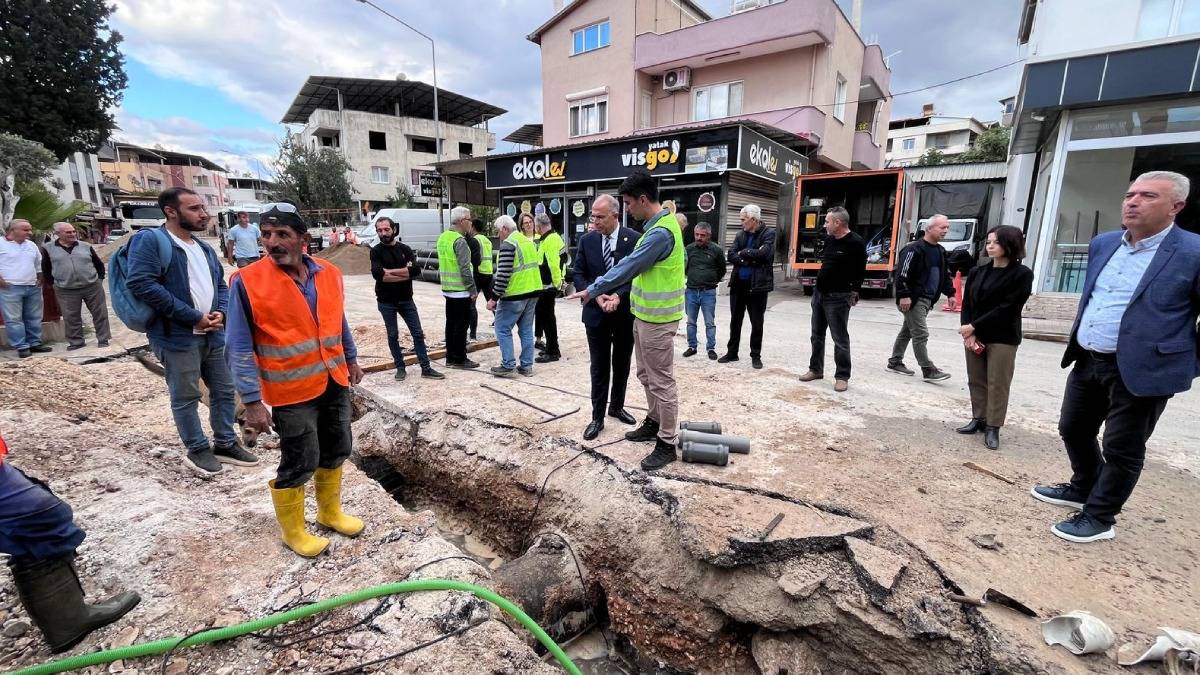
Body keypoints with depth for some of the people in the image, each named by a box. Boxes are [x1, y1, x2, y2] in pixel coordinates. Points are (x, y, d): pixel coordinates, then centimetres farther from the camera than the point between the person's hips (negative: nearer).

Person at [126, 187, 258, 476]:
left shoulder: (204, 248, 16)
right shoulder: (150, 240, -9)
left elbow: (221, 284, 20)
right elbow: (141, 283, -20)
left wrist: (221, 312, -2)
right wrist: (193, 316, -18)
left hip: (213, 335, 7)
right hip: (177, 337, -7)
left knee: (224, 391, 13)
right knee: (185, 397, 6)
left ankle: (225, 444, 27)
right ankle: (197, 450, 22)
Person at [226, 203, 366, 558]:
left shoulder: (329, 273, 0)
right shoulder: (247, 281, -13)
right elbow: (240, 349, -12)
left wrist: (351, 359, 20)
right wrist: (252, 401, -15)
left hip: (334, 383, 5)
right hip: (292, 392, -5)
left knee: (335, 452, 18)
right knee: (300, 463, 5)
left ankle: (330, 512, 40)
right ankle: (293, 531, 28)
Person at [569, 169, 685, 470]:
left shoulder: (661, 232, -22)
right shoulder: (655, 225, 12)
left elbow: (628, 266, -19)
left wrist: (592, 291, -11)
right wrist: (618, 295, 10)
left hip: (657, 319, -10)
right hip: (644, 314, 10)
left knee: (661, 381, 0)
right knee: (646, 375, 21)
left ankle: (667, 443, 12)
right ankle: (655, 423, 37)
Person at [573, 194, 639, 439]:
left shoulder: (635, 239, -6)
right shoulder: (586, 240, 0)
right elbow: (578, 274, 2)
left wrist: (618, 296, -21)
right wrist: (596, 295, -14)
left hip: (625, 313, 0)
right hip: (596, 313, 0)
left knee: (622, 364, 14)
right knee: (599, 367, 5)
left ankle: (616, 407, 33)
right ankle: (597, 417, 14)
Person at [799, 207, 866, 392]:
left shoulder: (856, 243, -13)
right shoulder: (829, 239, 10)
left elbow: (860, 271, -13)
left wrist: (854, 292, -15)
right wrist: (818, 287, 17)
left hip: (838, 297, -8)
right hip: (819, 293, 8)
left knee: (840, 338, -1)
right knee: (817, 336, 15)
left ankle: (842, 376, 8)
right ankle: (816, 369, 27)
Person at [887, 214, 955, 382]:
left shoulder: (940, 251, 16)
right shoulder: (914, 249, -13)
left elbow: (945, 275, 24)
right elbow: (902, 274, -19)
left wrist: (950, 293, 16)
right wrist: (903, 295, -23)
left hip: (928, 299, 9)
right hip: (914, 299, -9)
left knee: (907, 331, 15)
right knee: (921, 334, -7)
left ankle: (895, 362, 24)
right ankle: (928, 370, -3)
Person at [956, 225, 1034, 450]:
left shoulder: (1022, 274, -4)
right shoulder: (977, 272, 10)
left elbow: (1007, 308, -12)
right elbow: (966, 304, 5)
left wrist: (974, 326, -15)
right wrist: (968, 333, -9)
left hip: (1003, 339, -4)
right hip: (974, 336, 5)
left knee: (997, 385, -1)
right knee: (976, 381, 10)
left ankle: (992, 427, 7)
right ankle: (978, 419, 22)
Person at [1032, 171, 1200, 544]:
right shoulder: (1102, 244, 7)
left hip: (1141, 370, -6)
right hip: (1088, 362, 7)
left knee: (1121, 449, 7)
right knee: (1073, 430, 19)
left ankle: (1098, 517, 22)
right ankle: (1083, 488, 41)